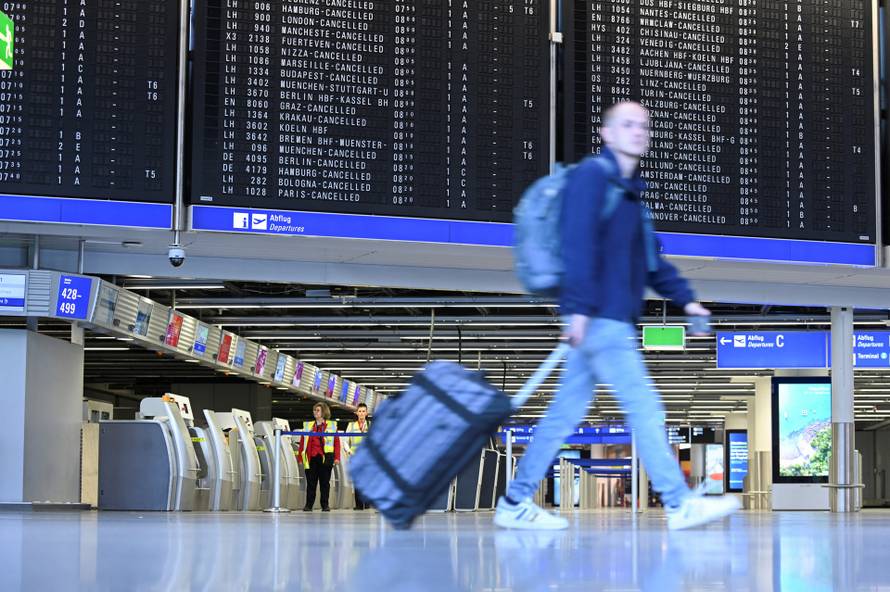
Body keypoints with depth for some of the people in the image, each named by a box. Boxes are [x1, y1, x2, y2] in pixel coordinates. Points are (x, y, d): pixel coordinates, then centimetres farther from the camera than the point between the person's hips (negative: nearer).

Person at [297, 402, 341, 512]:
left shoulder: (332, 426, 7)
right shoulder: (308, 426, 13)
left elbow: (337, 442, 3)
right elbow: (302, 441, 11)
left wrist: (337, 457, -5)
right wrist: (300, 456, 5)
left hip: (325, 458, -2)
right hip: (311, 458, 2)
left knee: (325, 482, 2)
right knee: (310, 482, 2)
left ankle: (325, 505, 8)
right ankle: (309, 505, 6)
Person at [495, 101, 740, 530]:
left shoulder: (630, 191, 23)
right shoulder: (592, 176, -7)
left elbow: (650, 260, 27)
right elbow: (578, 244, -17)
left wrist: (685, 298, 19)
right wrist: (578, 308, -24)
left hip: (613, 320, 10)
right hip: (598, 318, -10)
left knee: (566, 411, 10)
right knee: (644, 407, -8)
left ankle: (515, 503, 14)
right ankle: (679, 505, -5)